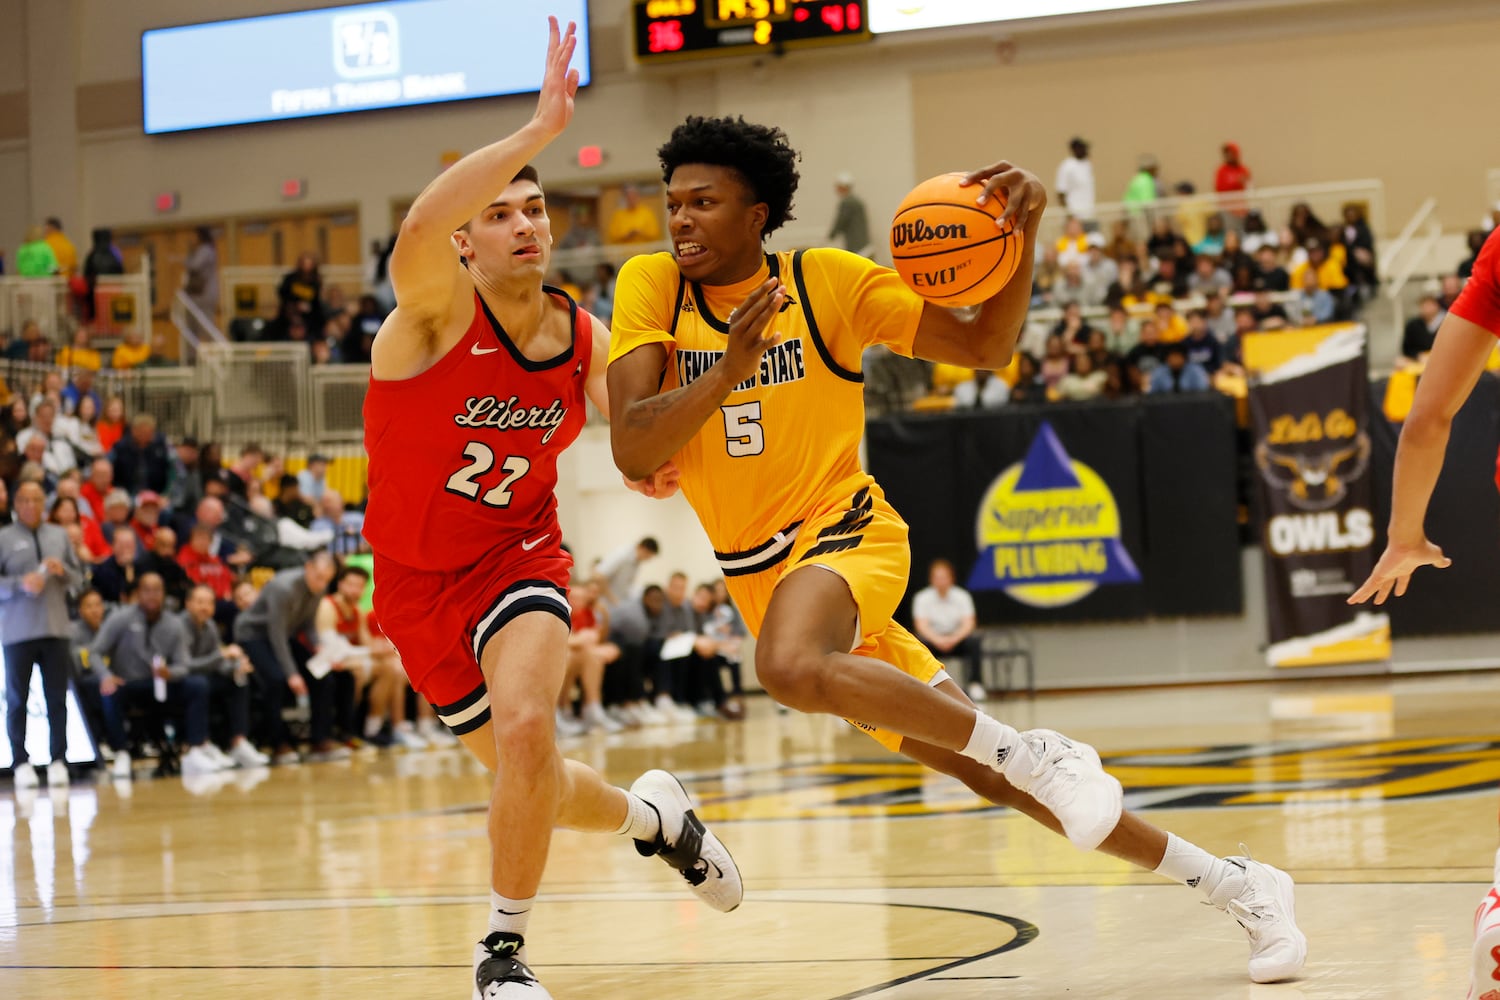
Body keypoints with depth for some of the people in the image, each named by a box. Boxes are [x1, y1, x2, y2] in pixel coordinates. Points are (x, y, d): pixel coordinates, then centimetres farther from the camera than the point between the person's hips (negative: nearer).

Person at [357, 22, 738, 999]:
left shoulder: (586, 340, -8)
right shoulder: (436, 311, -21)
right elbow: (418, 230, -46)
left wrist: (652, 462, -15)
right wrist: (540, 130, -55)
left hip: (518, 556, 1)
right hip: (420, 580, -1)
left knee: (527, 727, -29)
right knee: (526, 779, 12)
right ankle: (650, 813, 46)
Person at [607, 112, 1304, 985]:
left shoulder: (826, 282, -7)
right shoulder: (651, 286, -2)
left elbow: (985, 346, -4)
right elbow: (632, 450, -13)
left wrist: (1024, 232, -21)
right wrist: (729, 369, -28)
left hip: (842, 530, -4)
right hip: (758, 572, 4)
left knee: (792, 667, -39)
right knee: (985, 770, 3)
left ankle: (1038, 752, -22)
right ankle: (1230, 883, 13)